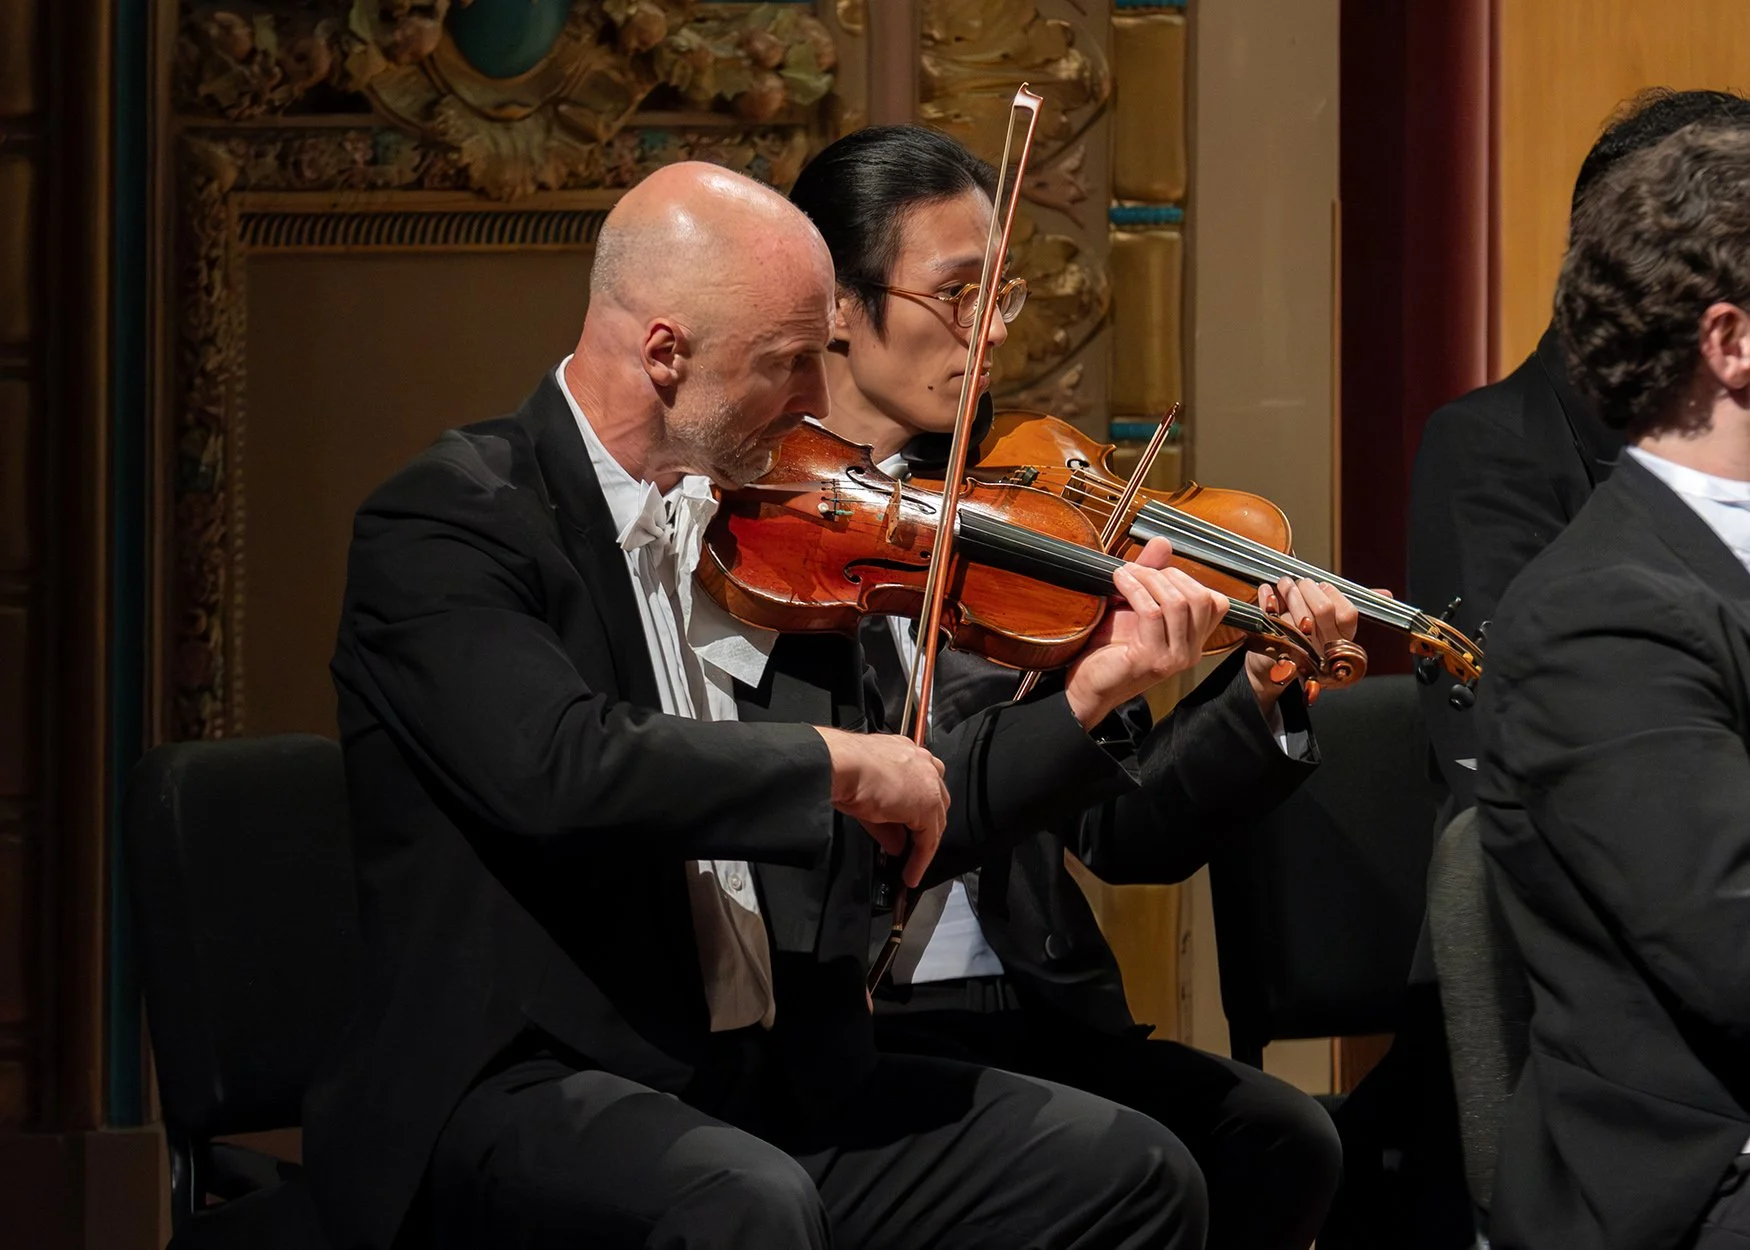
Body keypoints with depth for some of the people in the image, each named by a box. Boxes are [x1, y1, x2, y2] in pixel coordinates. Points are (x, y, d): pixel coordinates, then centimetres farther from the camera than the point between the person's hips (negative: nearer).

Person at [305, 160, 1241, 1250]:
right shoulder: (447, 524, -10)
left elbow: (888, 828, 16)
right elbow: (562, 769, -28)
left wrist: (1084, 703, 6)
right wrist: (834, 758, -19)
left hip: (777, 1073, 7)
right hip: (526, 1090, -7)